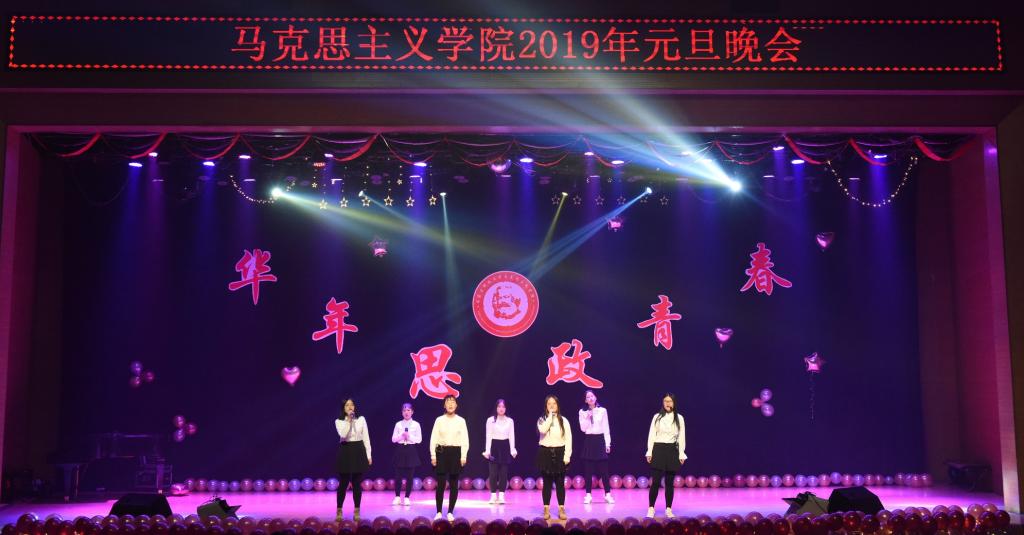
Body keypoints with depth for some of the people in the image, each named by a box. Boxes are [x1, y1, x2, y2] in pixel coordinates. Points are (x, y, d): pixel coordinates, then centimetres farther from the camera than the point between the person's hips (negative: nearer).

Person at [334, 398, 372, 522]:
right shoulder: (339, 421, -1)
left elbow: (366, 438, 4)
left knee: (357, 483, 5)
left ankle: (357, 511, 14)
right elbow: (343, 435, -20)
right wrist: (348, 420, -20)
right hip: (345, 452, -1)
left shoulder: (361, 419, 3)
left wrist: (369, 455, 1)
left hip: (359, 452, 1)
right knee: (343, 483, 1)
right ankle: (339, 511, 12)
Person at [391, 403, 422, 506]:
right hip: (400, 450, 1)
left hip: (411, 450, -1)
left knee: (409, 475, 1)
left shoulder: (416, 424, 2)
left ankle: (407, 498, 11)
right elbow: (393, 439, 3)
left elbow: (419, 440, 0)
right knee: (398, 474, 0)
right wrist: (401, 436, -14)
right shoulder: (398, 424, 5)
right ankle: (397, 497, 12)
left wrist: (409, 437, -14)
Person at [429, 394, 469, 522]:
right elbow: (434, 438, 3)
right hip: (441, 452, 0)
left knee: (454, 484, 4)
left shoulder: (461, 421, 3)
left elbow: (465, 440, 2)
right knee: (440, 483, -2)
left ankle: (450, 512, 13)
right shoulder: (439, 420, 3)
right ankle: (438, 512, 9)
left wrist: (463, 456, -5)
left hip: (455, 452, 0)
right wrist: (433, 455, -3)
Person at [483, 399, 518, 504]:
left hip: (505, 447, 2)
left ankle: (501, 496, 8)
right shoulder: (491, 420, -1)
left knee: (504, 472, 2)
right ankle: (493, 495, 5)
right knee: (493, 472, -3)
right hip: (494, 446, -2)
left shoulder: (510, 421, 5)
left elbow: (511, 436, 5)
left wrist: (512, 450, -2)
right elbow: (488, 436, -2)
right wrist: (487, 450, -8)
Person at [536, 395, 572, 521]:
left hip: (559, 453, 0)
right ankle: (546, 509, 10)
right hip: (545, 453, 0)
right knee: (547, 482, 3)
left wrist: (567, 455, -8)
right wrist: (550, 416, -15)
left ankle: (561, 509, 9)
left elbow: (568, 439, 0)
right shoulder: (542, 420, 3)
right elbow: (542, 430, -20)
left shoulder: (564, 420, 4)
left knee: (560, 483, 2)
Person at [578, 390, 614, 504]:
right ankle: (588, 495, 8)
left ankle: (608, 494, 4)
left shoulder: (602, 410, 1)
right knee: (588, 469, 1)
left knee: (603, 469, -2)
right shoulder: (582, 412, 3)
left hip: (600, 440, -1)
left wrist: (608, 443, 0)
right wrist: (587, 418, -15)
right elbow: (583, 428, -2)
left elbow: (606, 428, 3)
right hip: (589, 441, 1)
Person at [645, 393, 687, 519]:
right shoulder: (657, 417, 3)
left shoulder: (679, 418, 5)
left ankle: (668, 509, 13)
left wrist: (681, 454, 1)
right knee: (656, 481, -5)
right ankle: (651, 508, 3)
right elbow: (651, 435, 4)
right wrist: (649, 452, -2)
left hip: (672, 451, 1)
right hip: (658, 450, -1)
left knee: (669, 482, 6)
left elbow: (681, 437, 6)